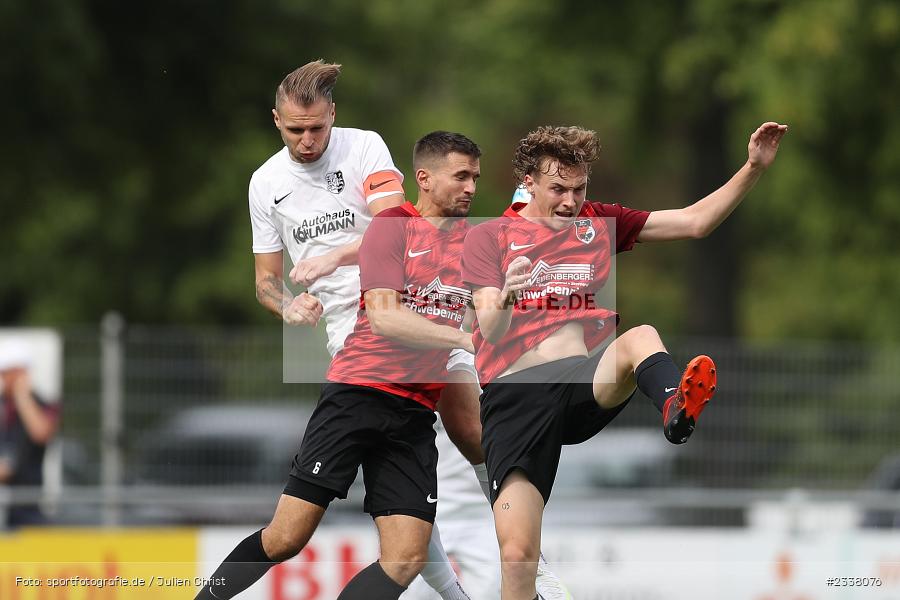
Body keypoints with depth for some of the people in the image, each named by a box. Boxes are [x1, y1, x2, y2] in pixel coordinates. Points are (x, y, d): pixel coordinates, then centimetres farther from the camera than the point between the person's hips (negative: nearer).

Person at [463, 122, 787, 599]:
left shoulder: (600, 223, 20)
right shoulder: (489, 238, 9)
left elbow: (694, 221, 16)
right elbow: (489, 330, -4)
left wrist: (753, 167, 4)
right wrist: (505, 299, -28)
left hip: (586, 383, 2)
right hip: (515, 394, -2)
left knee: (641, 338, -34)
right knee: (517, 557, -16)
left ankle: (677, 410, -66)